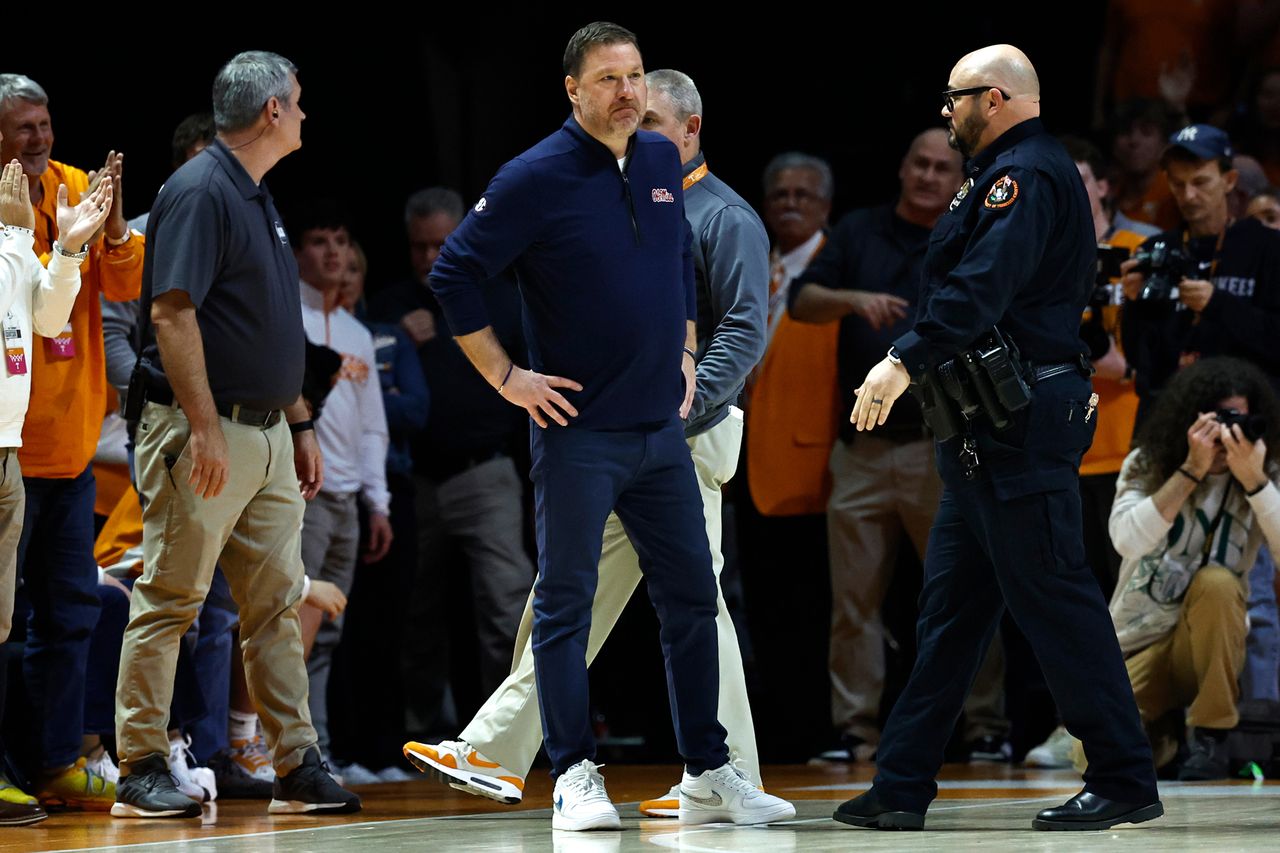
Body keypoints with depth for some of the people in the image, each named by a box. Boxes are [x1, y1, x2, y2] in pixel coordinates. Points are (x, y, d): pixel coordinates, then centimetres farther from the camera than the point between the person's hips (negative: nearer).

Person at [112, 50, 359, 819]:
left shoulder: (258, 198, 17)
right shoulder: (200, 192, -12)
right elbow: (172, 311, -20)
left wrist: (300, 423, 21)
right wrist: (205, 427, -24)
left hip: (267, 434, 9)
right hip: (204, 434, -9)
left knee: (277, 603, 8)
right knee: (171, 600, -5)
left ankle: (299, 768, 10)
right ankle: (142, 771, -1)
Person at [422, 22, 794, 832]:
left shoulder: (662, 161, 8)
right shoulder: (537, 178, -10)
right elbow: (454, 273, -10)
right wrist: (506, 376, -10)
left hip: (662, 429, 6)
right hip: (579, 429, -6)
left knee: (692, 597, 8)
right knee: (566, 604, -1)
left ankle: (709, 774, 16)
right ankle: (576, 779, 3)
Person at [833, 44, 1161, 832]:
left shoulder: (1027, 175, -13)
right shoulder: (1006, 173, 21)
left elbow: (983, 285, -27)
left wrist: (906, 361, -34)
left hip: (1021, 432, -11)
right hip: (992, 434, 11)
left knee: (1053, 601, -8)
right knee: (951, 605, 11)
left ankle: (1127, 781, -4)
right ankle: (902, 789, 14)